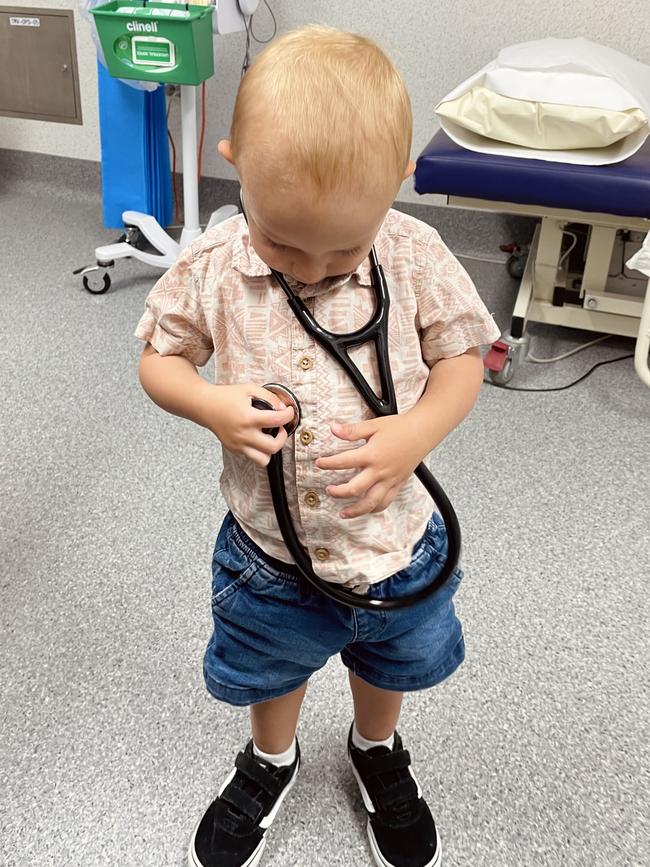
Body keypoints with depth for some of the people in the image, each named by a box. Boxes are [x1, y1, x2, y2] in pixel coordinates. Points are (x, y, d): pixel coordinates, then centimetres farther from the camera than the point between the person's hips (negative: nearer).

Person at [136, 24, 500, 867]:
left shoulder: (416, 257, -19)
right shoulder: (211, 269, -18)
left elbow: (461, 357, -7)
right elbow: (158, 358, -4)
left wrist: (416, 433, -26)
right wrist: (212, 405, -26)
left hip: (394, 541, 1)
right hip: (269, 551, 0)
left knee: (392, 661, 28)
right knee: (271, 665, 27)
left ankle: (377, 749, 63)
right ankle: (270, 761, 61)